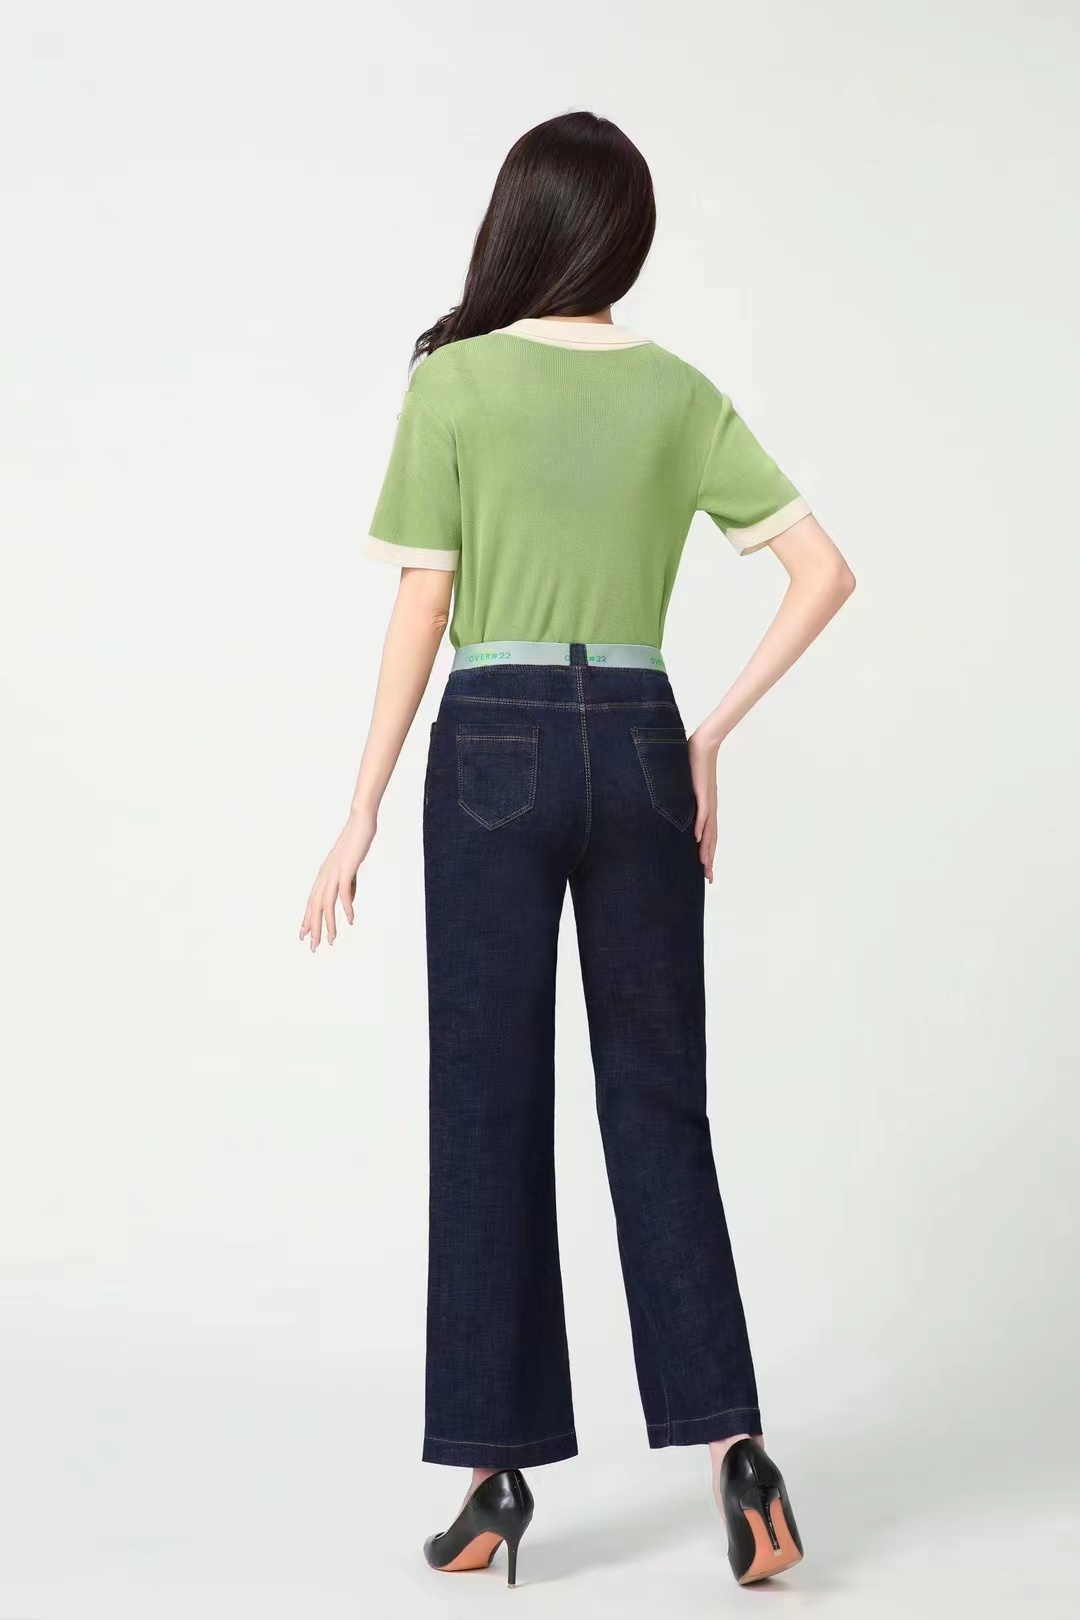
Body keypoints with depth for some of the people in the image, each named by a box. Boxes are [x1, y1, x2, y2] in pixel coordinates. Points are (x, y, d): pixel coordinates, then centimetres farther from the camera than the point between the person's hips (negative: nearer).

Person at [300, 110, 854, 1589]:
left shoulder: (453, 383, -4)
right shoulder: (678, 392, 6)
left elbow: (422, 610, -6)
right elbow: (824, 570, 1)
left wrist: (362, 813, -2)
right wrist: (718, 733, 3)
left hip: (497, 747, -3)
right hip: (639, 746, 3)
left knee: (490, 1106, 4)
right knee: (657, 1104, 9)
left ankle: (501, 1468, 8)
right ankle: (730, 1441, 3)